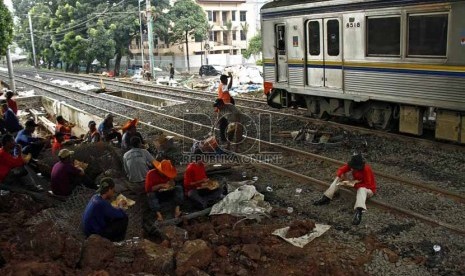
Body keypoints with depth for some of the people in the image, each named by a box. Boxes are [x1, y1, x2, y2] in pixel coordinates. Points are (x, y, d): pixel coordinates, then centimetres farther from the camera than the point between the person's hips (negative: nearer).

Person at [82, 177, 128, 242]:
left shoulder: (95, 197, 0)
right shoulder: (102, 203, -27)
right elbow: (121, 214, -22)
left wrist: (118, 205, 3)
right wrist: (120, 206, -2)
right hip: (96, 234, -9)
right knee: (124, 218, -7)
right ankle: (117, 238, 13)